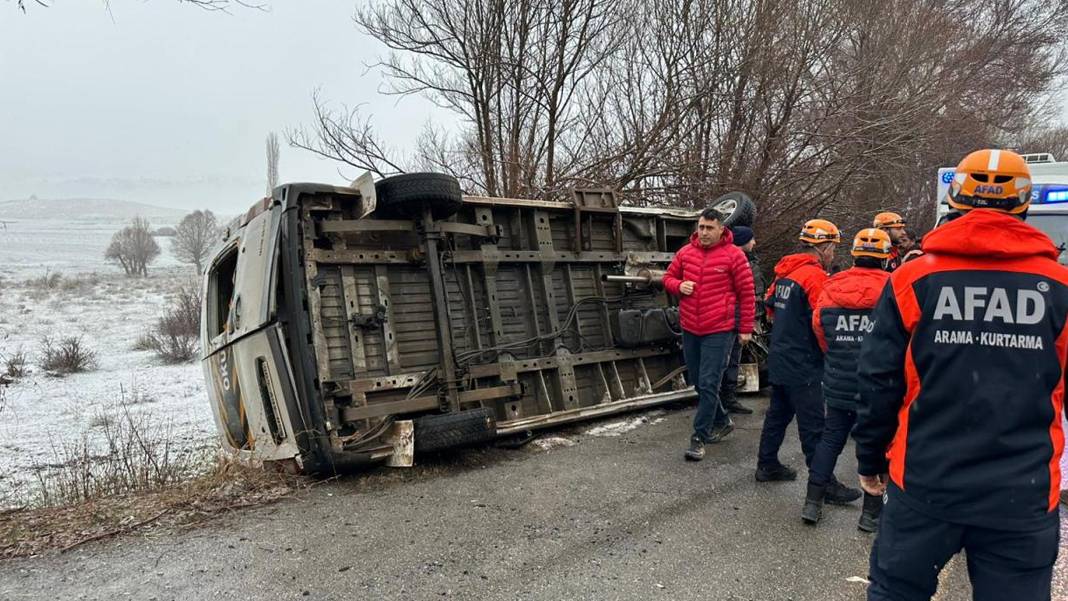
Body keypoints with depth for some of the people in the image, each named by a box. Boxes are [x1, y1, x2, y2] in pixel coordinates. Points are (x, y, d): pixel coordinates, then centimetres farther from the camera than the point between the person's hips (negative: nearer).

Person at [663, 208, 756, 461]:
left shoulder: (734, 255, -7)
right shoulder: (685, 252, 5)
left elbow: (746, 293, -3)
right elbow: (668, 277, 17)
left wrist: (746, 329, -2)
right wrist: (679, 286, -7)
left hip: (719, 331, -6)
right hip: (690, 329, 6)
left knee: (708, 384, -7)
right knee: (698, 382, 15)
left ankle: (699, 438, 2)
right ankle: (722, 421, 36)